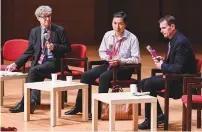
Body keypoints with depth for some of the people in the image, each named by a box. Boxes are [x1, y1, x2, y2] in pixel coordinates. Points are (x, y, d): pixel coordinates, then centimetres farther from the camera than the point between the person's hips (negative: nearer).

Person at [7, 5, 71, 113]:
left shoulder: (59, 30, 1)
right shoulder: (34, 32, 11)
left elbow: (67, 48, 2)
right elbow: (29, 52, 12)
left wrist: (54, 47, -16)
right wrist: (16, 64, 2)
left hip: (53, 62, -4)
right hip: (39, 62, 4)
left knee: (33, 70, -29)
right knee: (37, 76, -31)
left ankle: (24, 103, -26)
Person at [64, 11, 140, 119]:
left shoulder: (132, 38, -11)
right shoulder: (108, 35, 3)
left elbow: (136, 59, -14)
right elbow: (101, 51, 15)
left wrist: (120, 61, -25)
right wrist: (107, 58, -8)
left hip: (124, 68, -6)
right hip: (109, 64, 6)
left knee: (104, 77, -32)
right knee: (86, 75, -12)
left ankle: (98, 110, -27)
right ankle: (79, 106, -2)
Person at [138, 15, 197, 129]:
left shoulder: (181, 42, -22)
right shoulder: (173, 40, 10)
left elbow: (179, 68, -26)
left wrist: (162, 66, -13)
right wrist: (163, 60, 2)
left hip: (183, 78, -11)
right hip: (175, 75, 11)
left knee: (149, 84, -19)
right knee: (144, 83, 4)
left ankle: (150, 120, -9)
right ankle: (159, 115, 6)